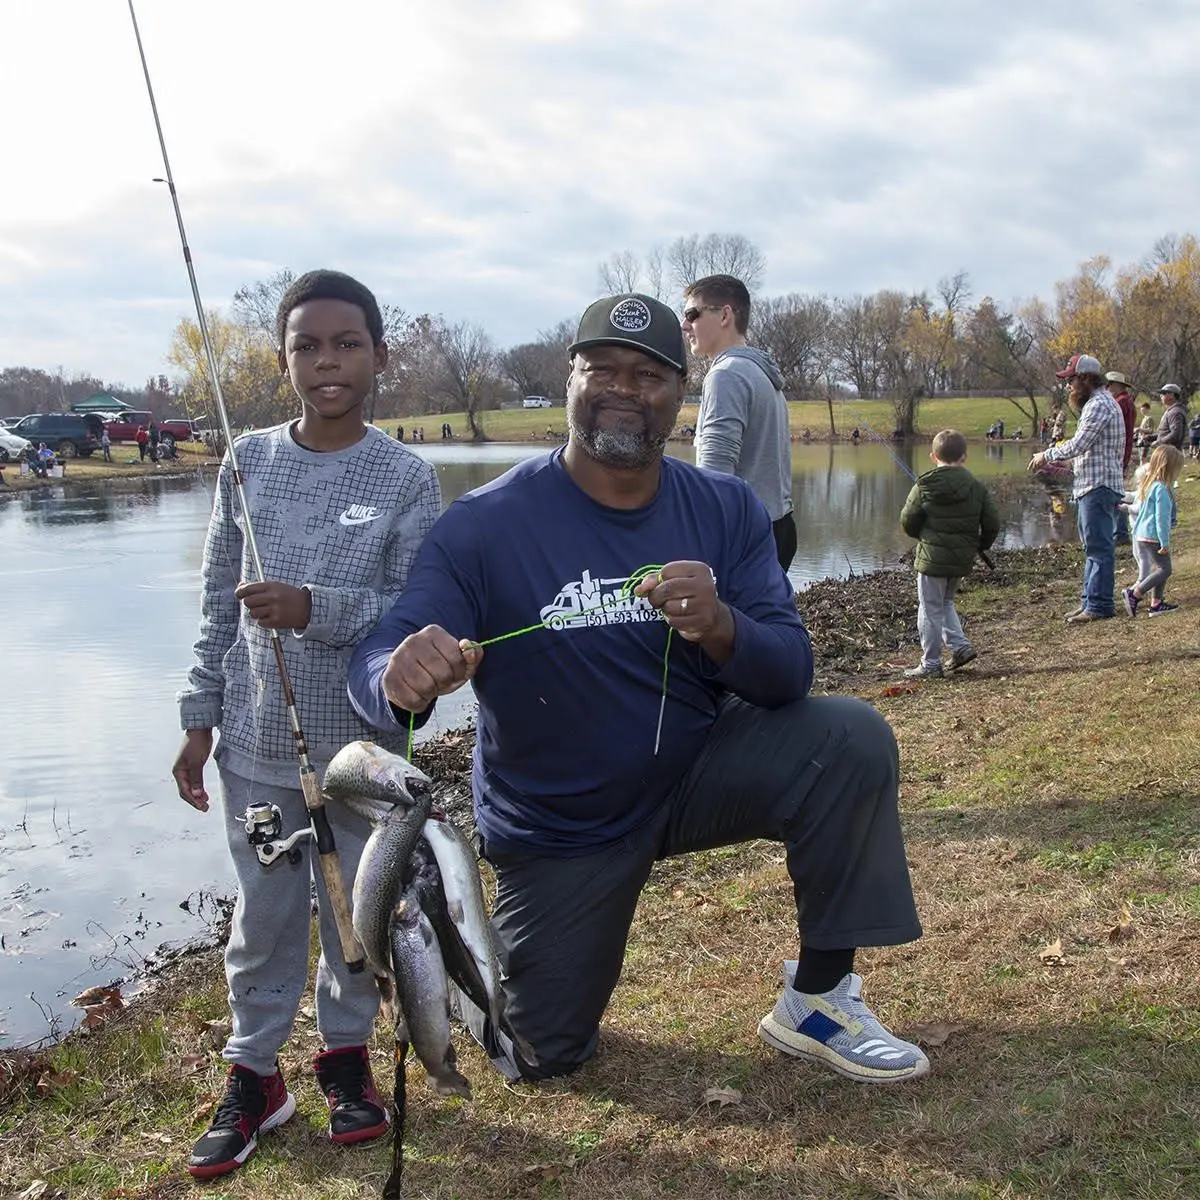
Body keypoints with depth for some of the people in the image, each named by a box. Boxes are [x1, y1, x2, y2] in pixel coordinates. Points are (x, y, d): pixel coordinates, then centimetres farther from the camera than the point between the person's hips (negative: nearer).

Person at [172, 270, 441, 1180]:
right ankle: (254, 1075, 28)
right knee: (264, 915, 11)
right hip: (258, 741, 2)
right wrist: (201, 719, 6)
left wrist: (317, 610, -24)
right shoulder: (250, 461, 1)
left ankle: (347, 1054, 33)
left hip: (364, 744, -1)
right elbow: (220, 602, 6)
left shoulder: (408, 479, -7)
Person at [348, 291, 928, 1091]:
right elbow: (378, 664, -26)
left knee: (850, 739, -23)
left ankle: (818, 997, -7)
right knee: (541, 1058, 7)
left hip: (697, 773, 2)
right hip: (556, 823, -1)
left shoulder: (727, 509, -10)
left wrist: (719, 626, -38)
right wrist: (406, 678, -51)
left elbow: (790, 674, -16)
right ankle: (486, 957, 41)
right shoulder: (486, 524, -19)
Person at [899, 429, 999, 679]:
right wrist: (977, 546, 20)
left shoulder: (924, 487, -9)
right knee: (945, 602, 25)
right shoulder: (976, 487, 0)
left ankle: (930, 664, 9)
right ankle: (960, 646, 14)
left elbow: (908, 521, -3)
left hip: (932, 557, -4)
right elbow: (992, 524, 3)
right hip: (962, 560, 5)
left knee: (930, 610, 4)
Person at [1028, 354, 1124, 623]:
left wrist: (1047, 455, -8)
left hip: (1098, 486, -11)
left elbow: (1078, 445, -20)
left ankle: (1099, 604, -4)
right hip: (1092, 486, 11)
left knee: (1099, 546, -7)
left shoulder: (1099, 405, -15)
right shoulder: (1098, 402, 19)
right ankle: (1090, 601, 21)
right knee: (1093, 546, 14)